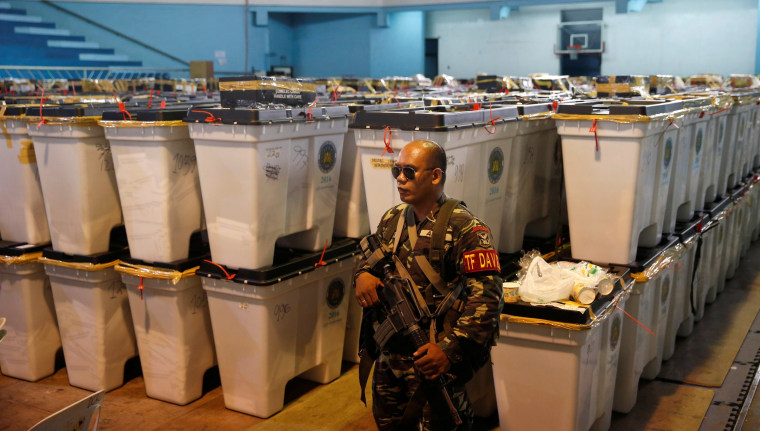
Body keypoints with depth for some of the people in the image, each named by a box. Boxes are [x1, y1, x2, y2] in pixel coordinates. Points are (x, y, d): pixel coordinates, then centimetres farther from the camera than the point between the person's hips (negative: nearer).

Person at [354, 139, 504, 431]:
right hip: (388, 357, 7)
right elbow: (370, 258, 20)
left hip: (431, 360, -7)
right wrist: (363, 274, -5)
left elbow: (486, 296, -20)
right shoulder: (392, 219, 7)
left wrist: (451, 348, -26)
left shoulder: (464, 228, -15)